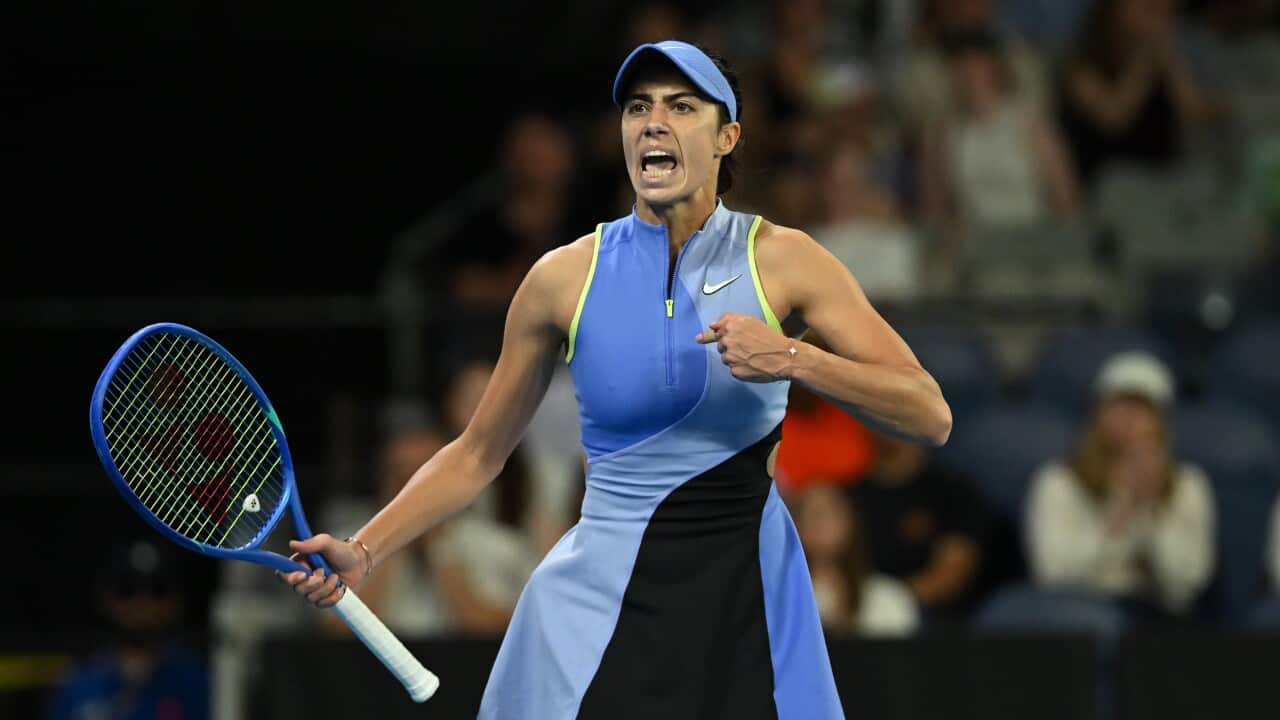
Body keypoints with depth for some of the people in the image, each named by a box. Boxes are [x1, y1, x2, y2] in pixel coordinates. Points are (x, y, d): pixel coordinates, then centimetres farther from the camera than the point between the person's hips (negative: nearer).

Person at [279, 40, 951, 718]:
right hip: (601, 604, 0)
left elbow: (930, 417, -9)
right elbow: (477, 453, 11)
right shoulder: (565, 277, -1)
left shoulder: (780, 258, -4)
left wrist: (791, 359, -24)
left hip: (748, 601, 0)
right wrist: (363, 551, -2)